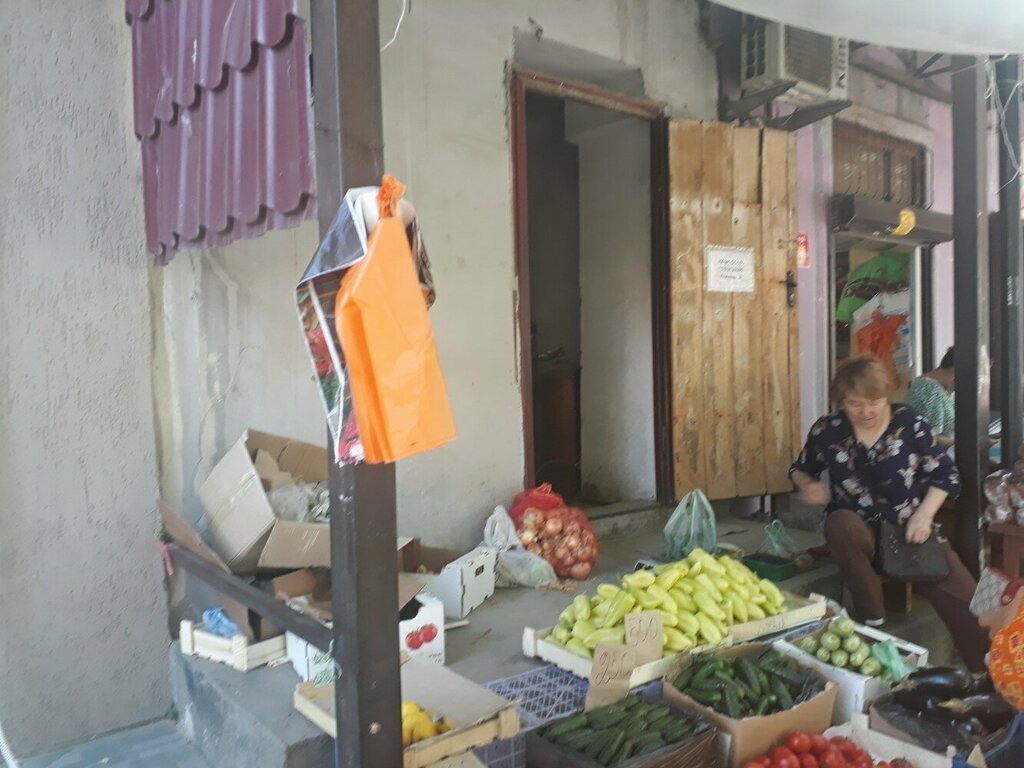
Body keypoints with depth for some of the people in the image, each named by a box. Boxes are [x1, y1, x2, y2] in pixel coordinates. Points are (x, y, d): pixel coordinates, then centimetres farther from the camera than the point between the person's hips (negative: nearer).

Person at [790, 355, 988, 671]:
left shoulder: (909, 422, -5)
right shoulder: (827, 430, -5)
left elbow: (945, 473, 1)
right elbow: (800, 469, 12)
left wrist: (924, 514, -15)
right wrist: (807, 485, -12)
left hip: (912, 528, 1)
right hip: (859, 528, -1)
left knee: (964, 600, -16)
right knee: (842, 524, -37)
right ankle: (872, 622, -22)